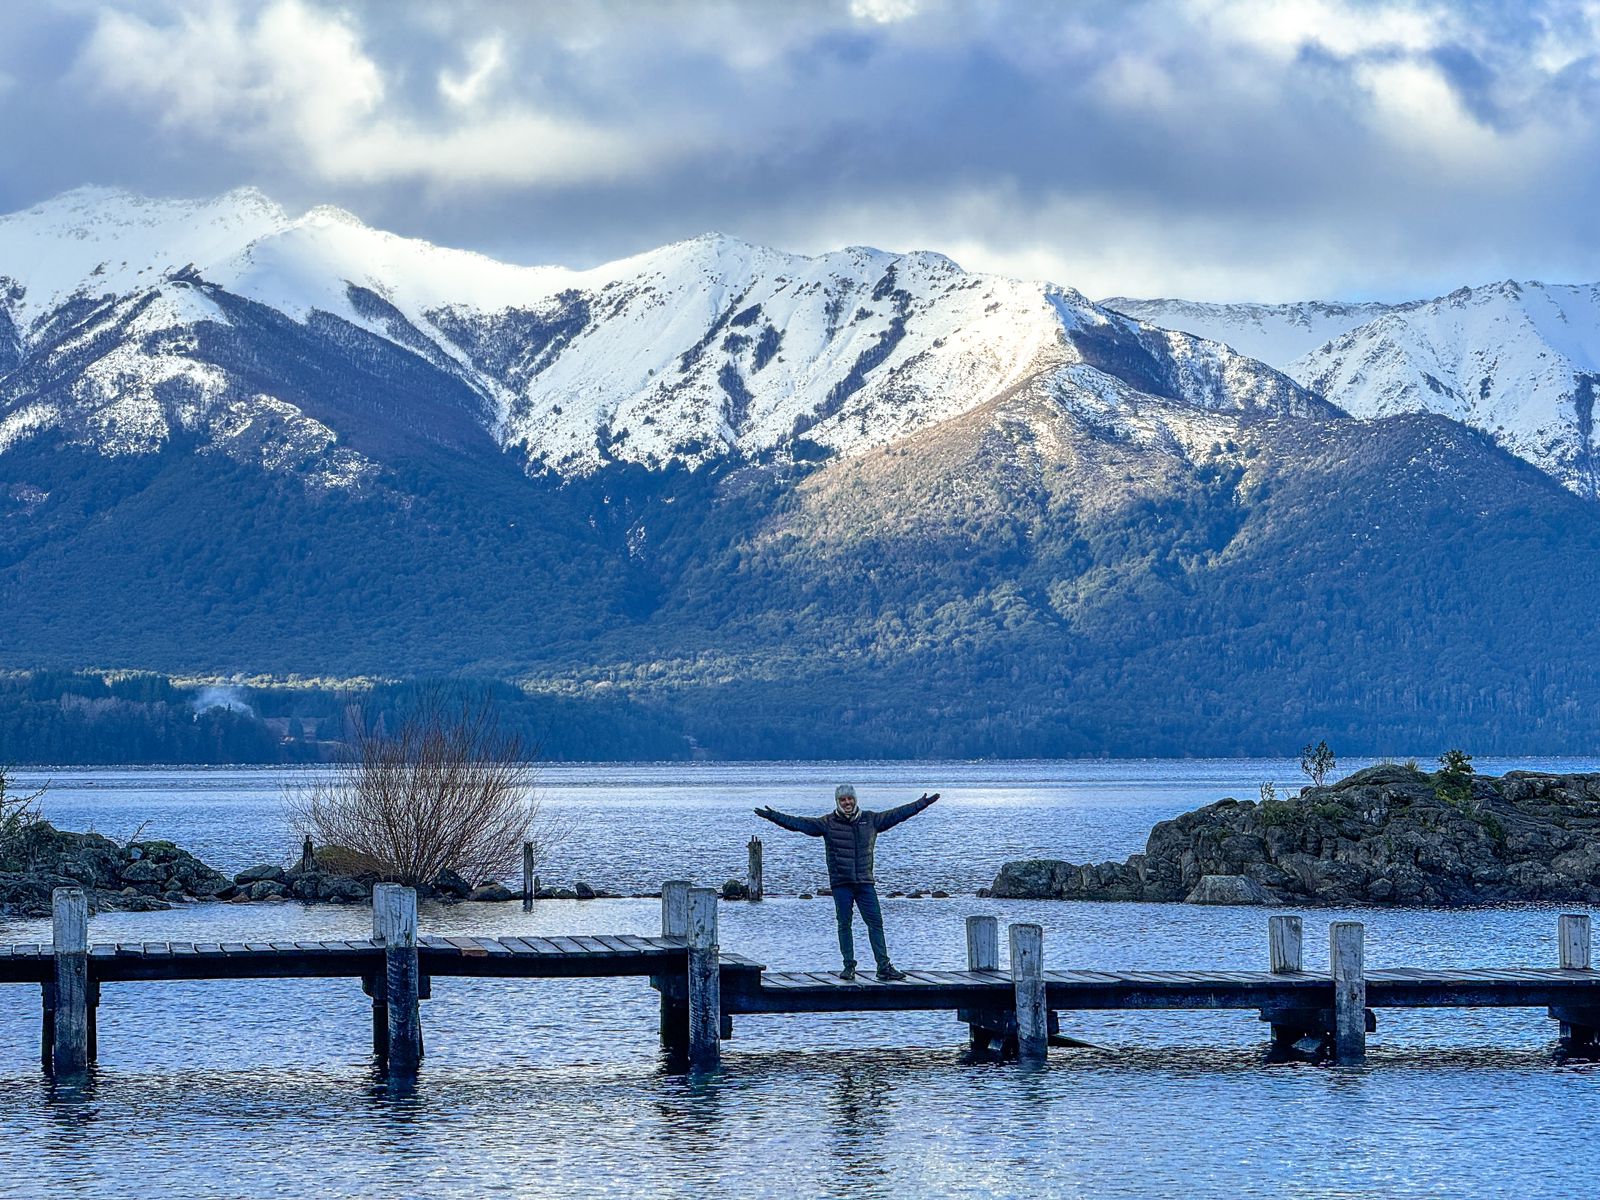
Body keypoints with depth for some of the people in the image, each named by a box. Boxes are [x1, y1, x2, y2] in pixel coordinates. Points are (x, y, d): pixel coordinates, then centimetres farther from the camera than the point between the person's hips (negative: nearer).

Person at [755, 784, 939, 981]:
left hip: (865, 883, 2)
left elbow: (897, 814, 16)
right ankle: (849, 966, 9)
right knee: (844, 924, 1)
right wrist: (773, 816, -14)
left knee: (875, 922, -2)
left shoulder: (871, 820, 9)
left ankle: (884, 967, 0)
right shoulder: (828, 823, 1)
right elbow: (798, 823, -4)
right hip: (841, 883, -2)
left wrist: (922, 803, 17)